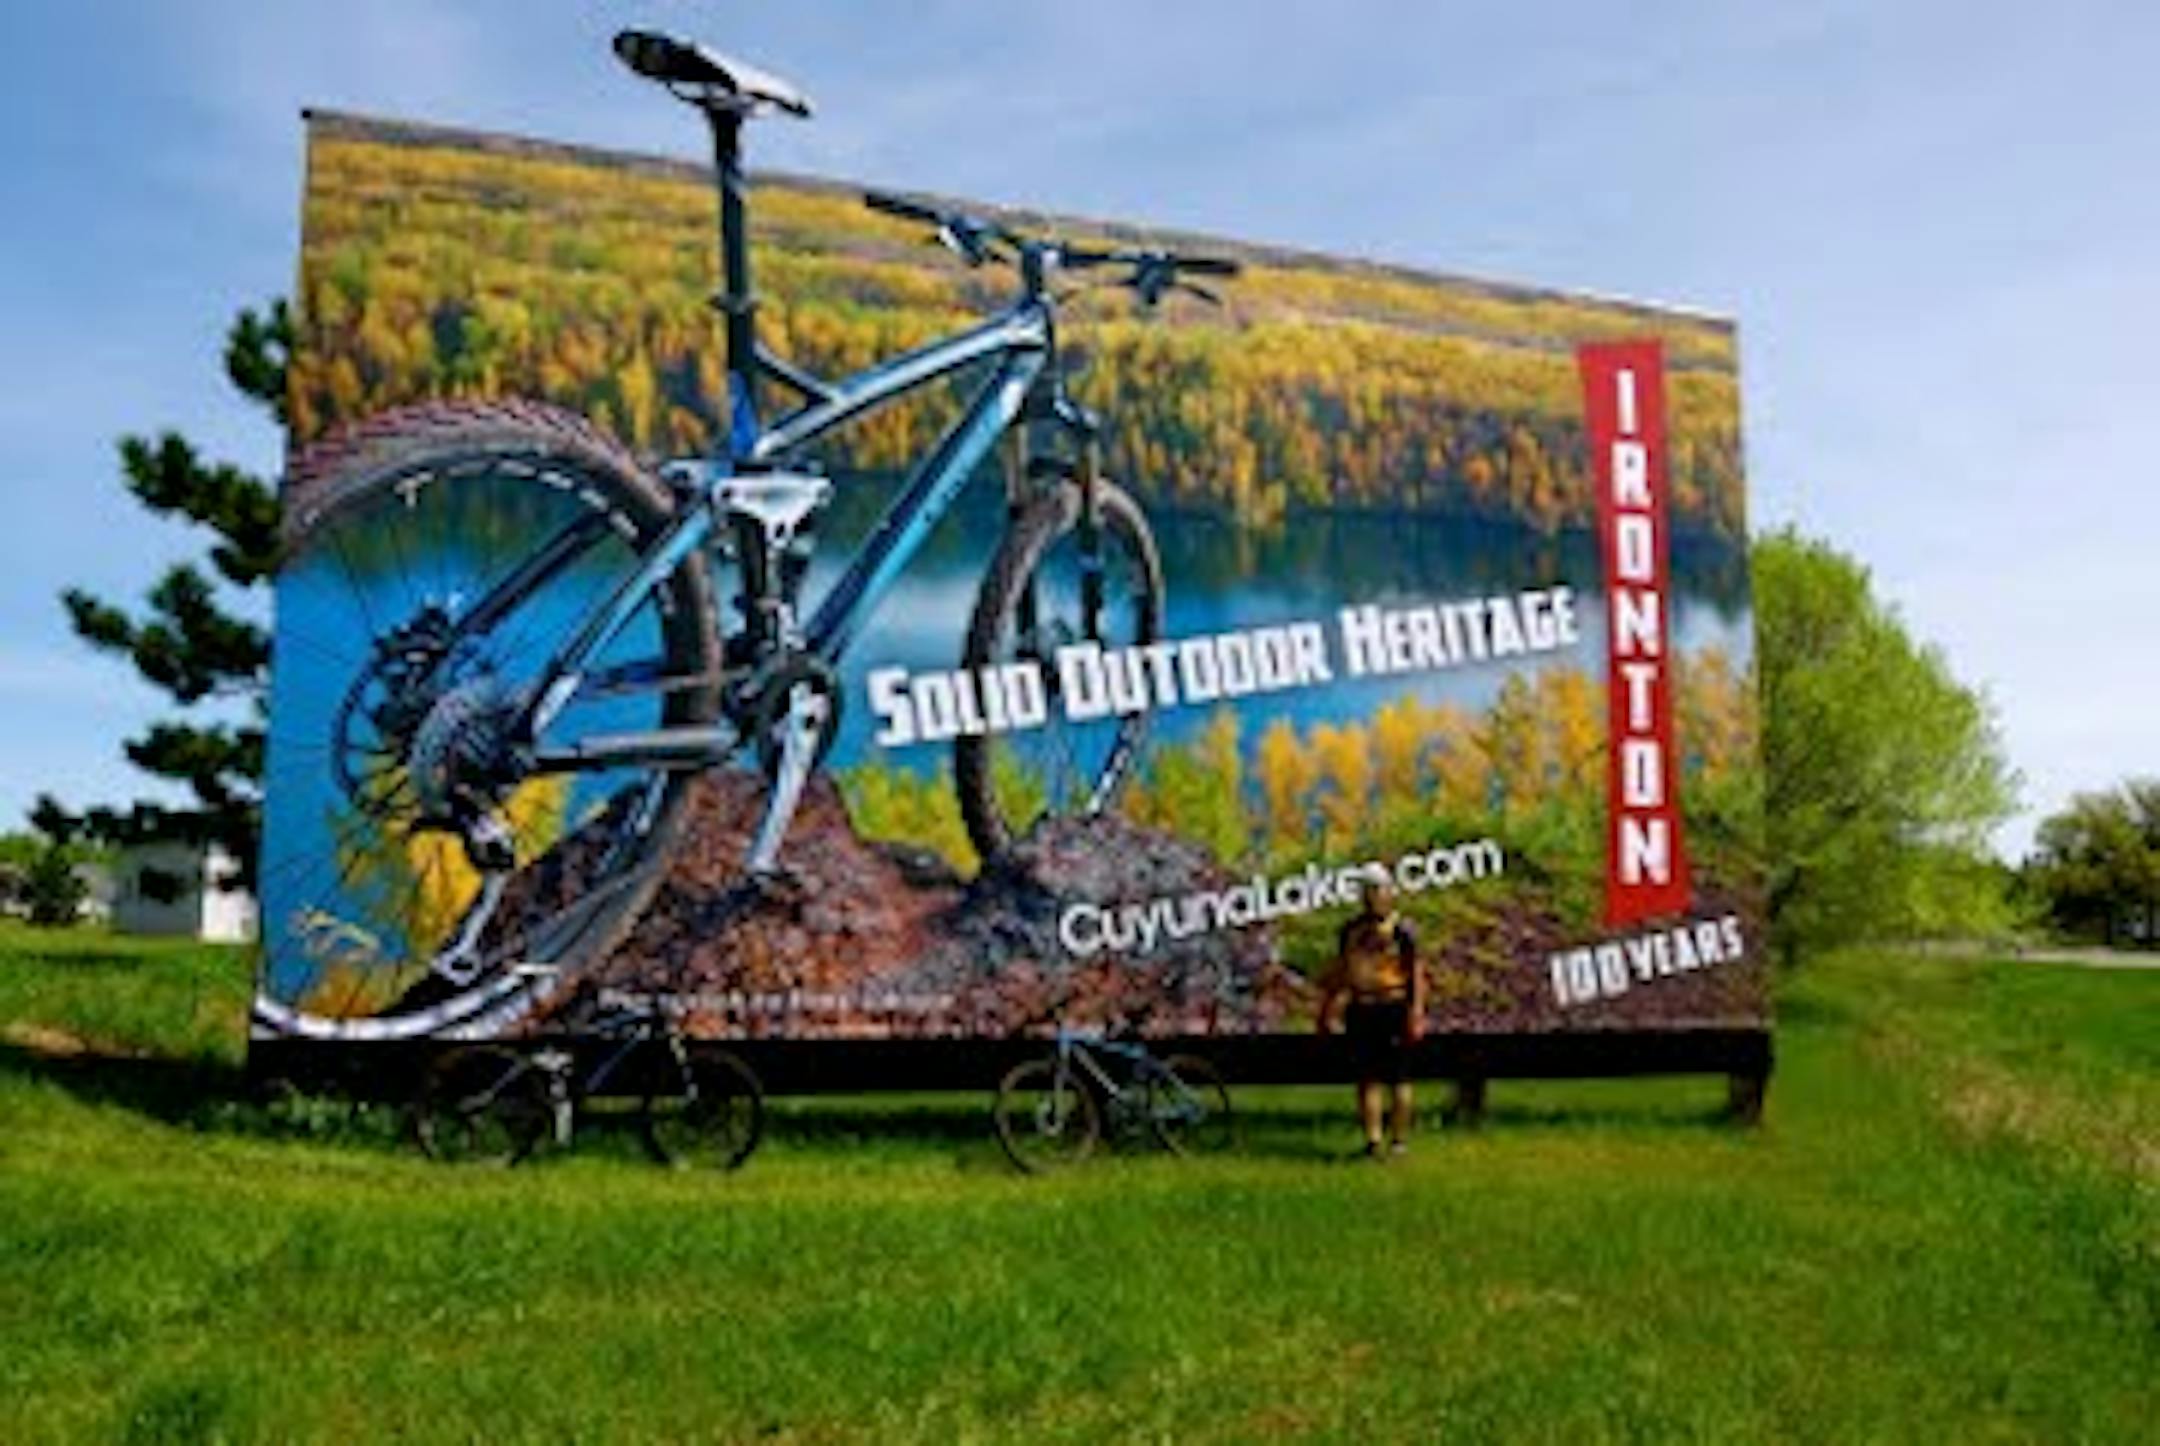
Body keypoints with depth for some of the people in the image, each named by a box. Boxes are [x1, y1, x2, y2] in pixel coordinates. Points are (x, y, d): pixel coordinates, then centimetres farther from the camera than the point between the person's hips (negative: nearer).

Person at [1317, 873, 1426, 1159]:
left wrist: (1416, 1014, -15)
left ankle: (1399, 1138, 13)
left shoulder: (1401, 929, -4)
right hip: (1360, 1010, 4)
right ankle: (1372, 1140, 7)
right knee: (1367, 1078, 4)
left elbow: (1416, 973, -7)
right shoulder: (1351, 929, 11)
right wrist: (1327, 1009, 17)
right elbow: (1339, 971, 18)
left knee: (1397, 1076, 2)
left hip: (1393, 1009, -4)